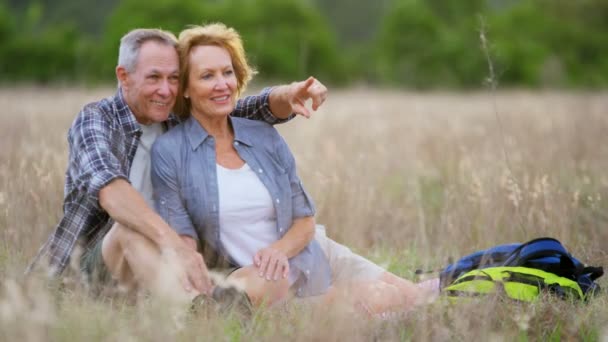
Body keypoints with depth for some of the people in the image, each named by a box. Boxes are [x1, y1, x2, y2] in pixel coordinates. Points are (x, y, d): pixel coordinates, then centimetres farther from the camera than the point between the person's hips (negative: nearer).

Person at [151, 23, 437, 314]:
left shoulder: (265, 137, 2)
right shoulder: (169, 151, -10)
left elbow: (305, 220, 4)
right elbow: (182, 237, -11)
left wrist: (279, 249, -18)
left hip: (312, 260, 4)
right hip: (252, 278, -4)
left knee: (413, 300, -8)